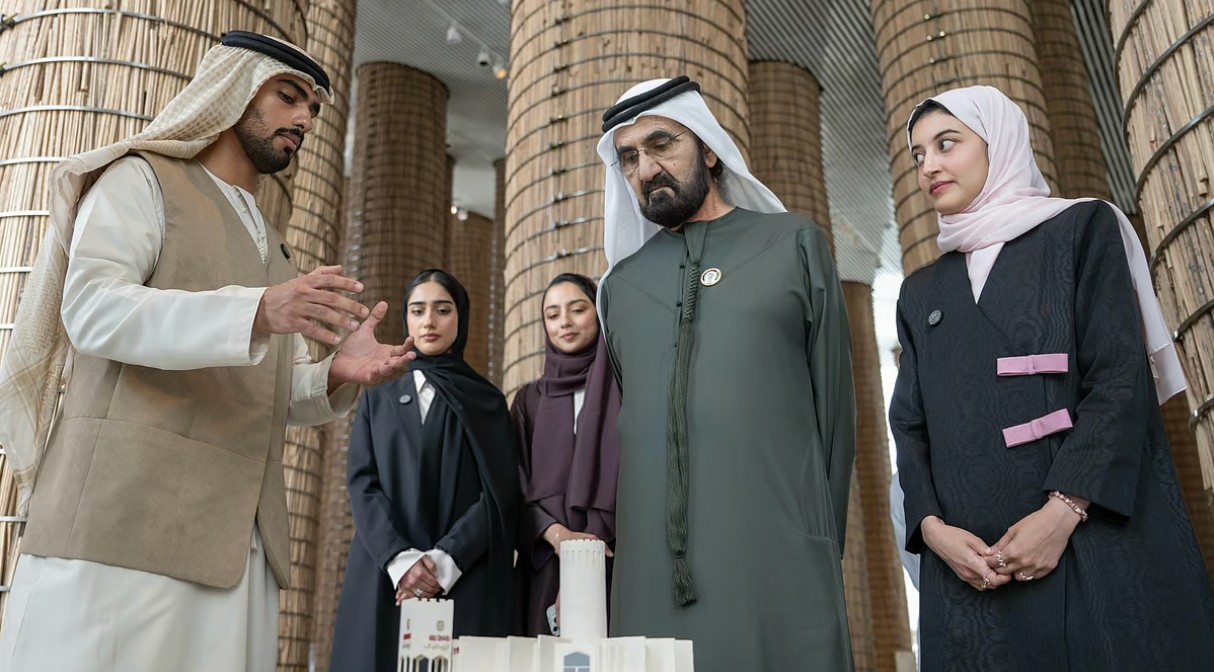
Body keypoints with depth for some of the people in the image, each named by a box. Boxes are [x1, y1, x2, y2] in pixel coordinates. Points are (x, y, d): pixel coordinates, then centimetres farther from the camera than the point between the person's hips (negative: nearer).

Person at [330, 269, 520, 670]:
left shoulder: (487, 402, 11)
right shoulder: (378, 400, 17)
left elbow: (500, 496, -1)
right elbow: (362, 484, 3)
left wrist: (445, 561, -15)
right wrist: (400, 559, -13)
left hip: (465, 582, -1)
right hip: (383, 579, 2)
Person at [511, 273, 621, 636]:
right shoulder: (529, 399, 14)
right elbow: (516, 488, 7)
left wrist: (599, 539, -13)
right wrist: (556, 534, -12)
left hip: (617, 562, -2)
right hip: (547, 565, 3)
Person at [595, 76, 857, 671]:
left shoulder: (793, 244, 7)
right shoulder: (621, 282, 15)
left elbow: (833, 405, 7)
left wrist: (821, 549, 6)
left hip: (775, 566, -2)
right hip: (651, 574, 3)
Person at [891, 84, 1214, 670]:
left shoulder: (1082, 229, 6)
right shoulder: (921, 292, 18)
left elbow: (1122, 377, -6)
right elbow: (910, 423, 10)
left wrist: (1065, 510, -17)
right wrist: (932, 525, -8)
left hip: (1098, 542, -3)